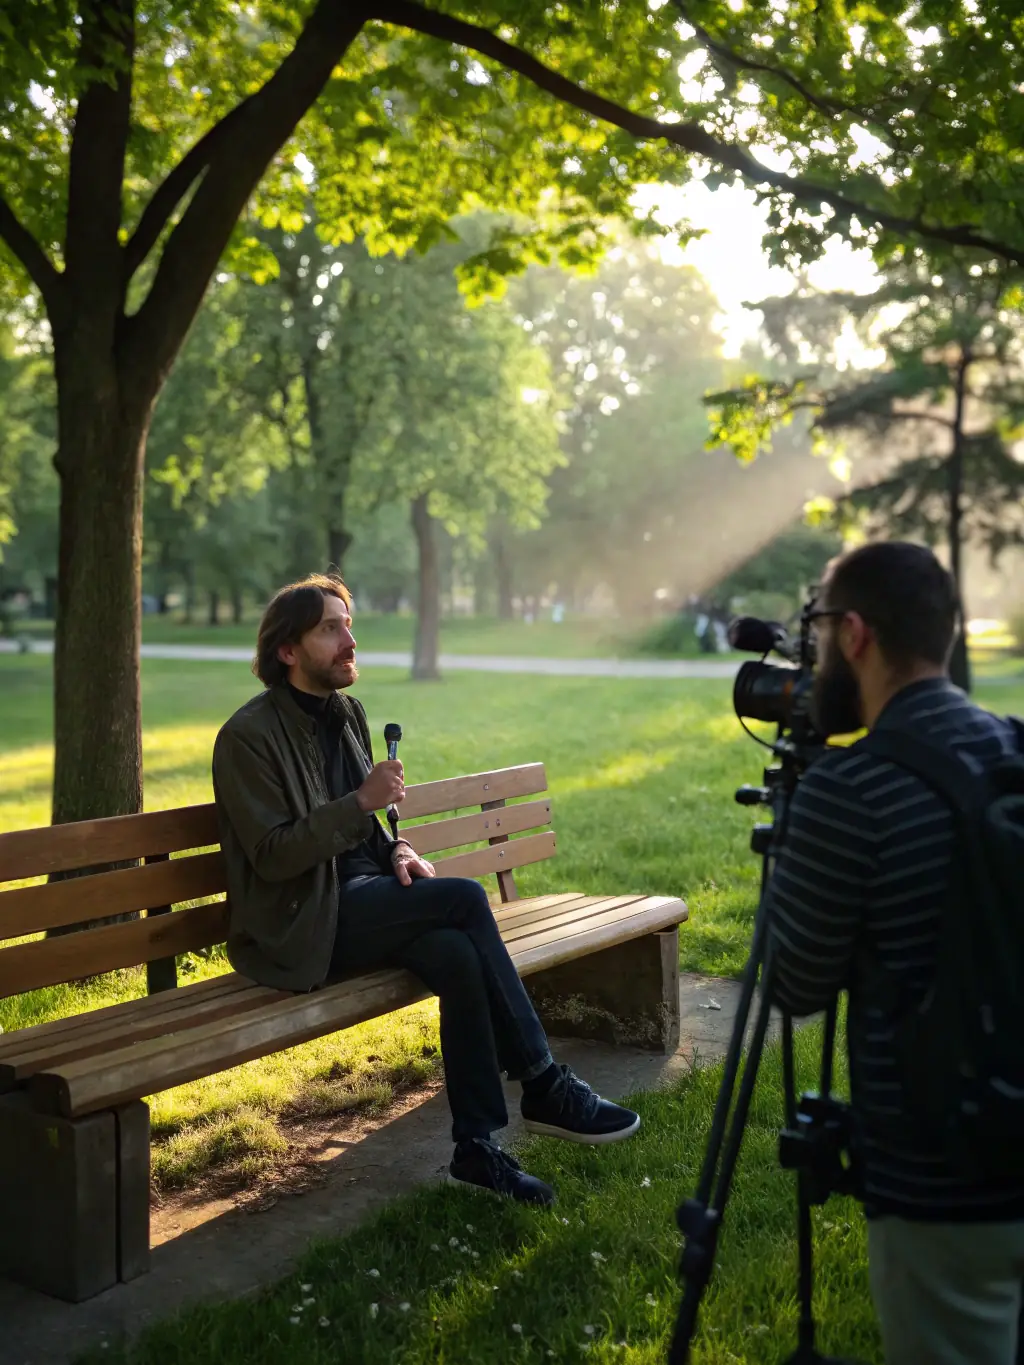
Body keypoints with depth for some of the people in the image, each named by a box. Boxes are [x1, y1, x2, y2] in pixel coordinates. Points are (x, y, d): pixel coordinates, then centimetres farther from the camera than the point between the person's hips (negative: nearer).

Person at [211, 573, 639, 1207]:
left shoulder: (348, 713, 14)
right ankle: (543, 1085, -18)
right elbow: (273, 856, -16)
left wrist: (397, 851, 1)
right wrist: (362, 801, -23)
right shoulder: (248, 737, -10)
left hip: (361, 900, 7)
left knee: (457, 953, -27)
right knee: (464, 898, -27)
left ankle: (477, 1145, -20)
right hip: (302, 927, -7)